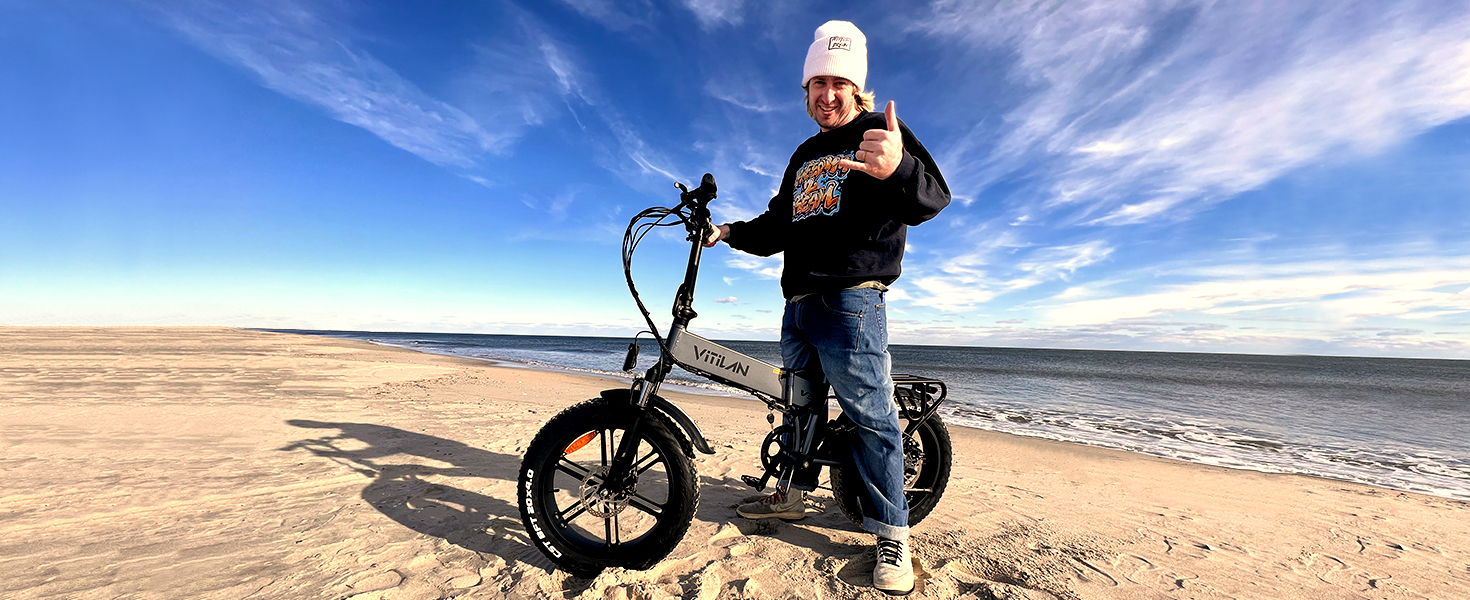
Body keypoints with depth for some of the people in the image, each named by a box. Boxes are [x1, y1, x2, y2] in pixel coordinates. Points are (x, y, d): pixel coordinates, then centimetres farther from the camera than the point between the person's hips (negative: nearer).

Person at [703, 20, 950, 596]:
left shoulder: (878, 132, 1)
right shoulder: (804, 155, 23)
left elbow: (933, 195, -16)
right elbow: (779, 223, 25)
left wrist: (898, 169, -37)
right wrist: (732, 232, 11)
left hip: (850, 299, -7)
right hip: (798, 302, 8)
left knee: (868, 411, -8)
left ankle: (892, 532, 7)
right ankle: (793, 492, 33)